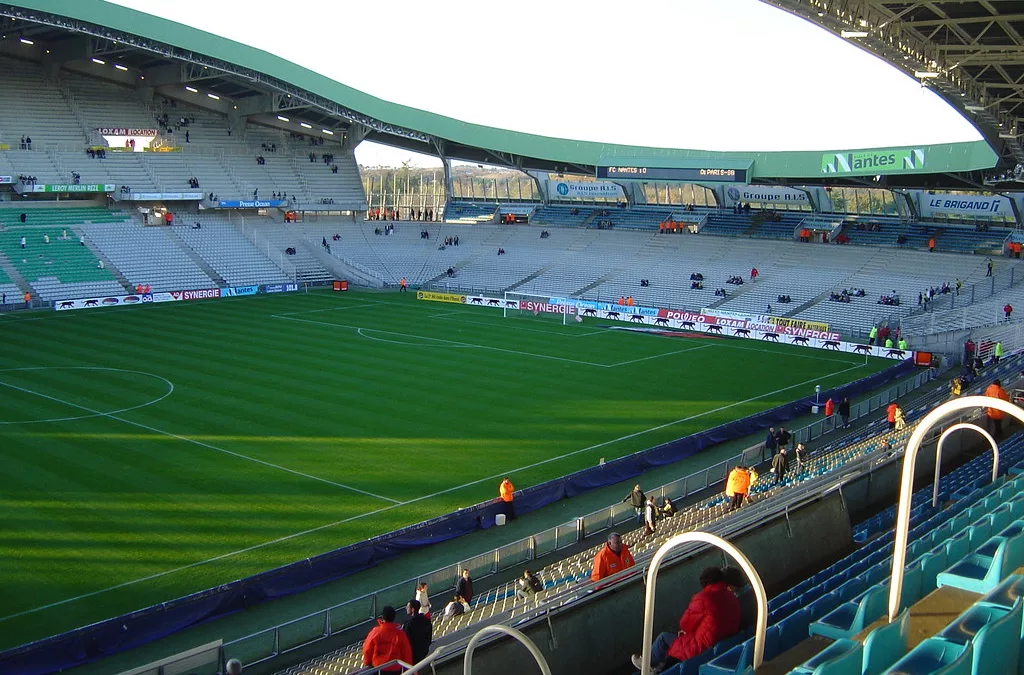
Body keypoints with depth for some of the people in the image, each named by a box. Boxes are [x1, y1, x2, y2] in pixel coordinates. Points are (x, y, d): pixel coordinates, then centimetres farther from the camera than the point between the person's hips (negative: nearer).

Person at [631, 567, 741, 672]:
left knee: (663, 638, 13)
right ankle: (665, 666, 37)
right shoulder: (732, 597, 2)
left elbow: (685, 624, -13)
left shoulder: (702, 599, -22)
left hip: (701, 648, -8)